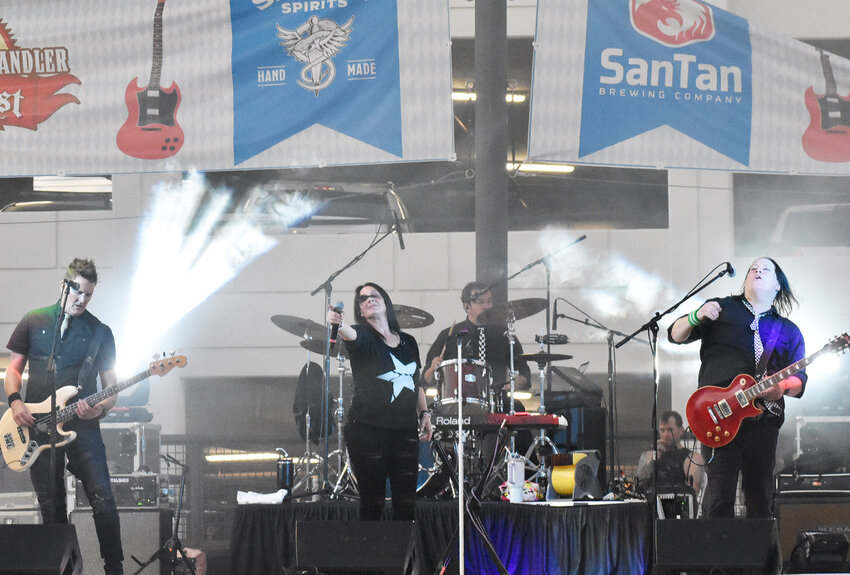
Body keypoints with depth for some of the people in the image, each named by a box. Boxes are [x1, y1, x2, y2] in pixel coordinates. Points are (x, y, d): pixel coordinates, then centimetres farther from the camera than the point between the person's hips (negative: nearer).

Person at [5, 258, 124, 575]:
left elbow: (111, 386, 7)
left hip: (83, 427, -1)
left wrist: (100, 408, -14)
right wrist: (15, 401, -5)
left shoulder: (100, 332, 6)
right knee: (52, 508, 5)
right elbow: (14, 367, 13)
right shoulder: (34, 321, 9)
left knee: (102, 500, -12)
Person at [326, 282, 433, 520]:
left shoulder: (408, 342, 14)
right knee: (372, 503, -3)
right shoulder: (363, 337, -1)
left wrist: (424, 413, 13)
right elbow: (350, 334, -26)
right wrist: (338, 323, -48)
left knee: (406, 503, 1)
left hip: (405, 430, 4)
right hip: (367, 430, -4)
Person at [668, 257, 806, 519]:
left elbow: (799, 379, 11)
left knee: (760, 501, 3)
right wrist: (696, 317, -11)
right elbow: (676, 335, 10)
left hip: (764, 419, 3)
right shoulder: (722, 309, 14)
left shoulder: (788, 331, 18)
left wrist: (782, 387, -12)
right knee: (720, 495, -11)